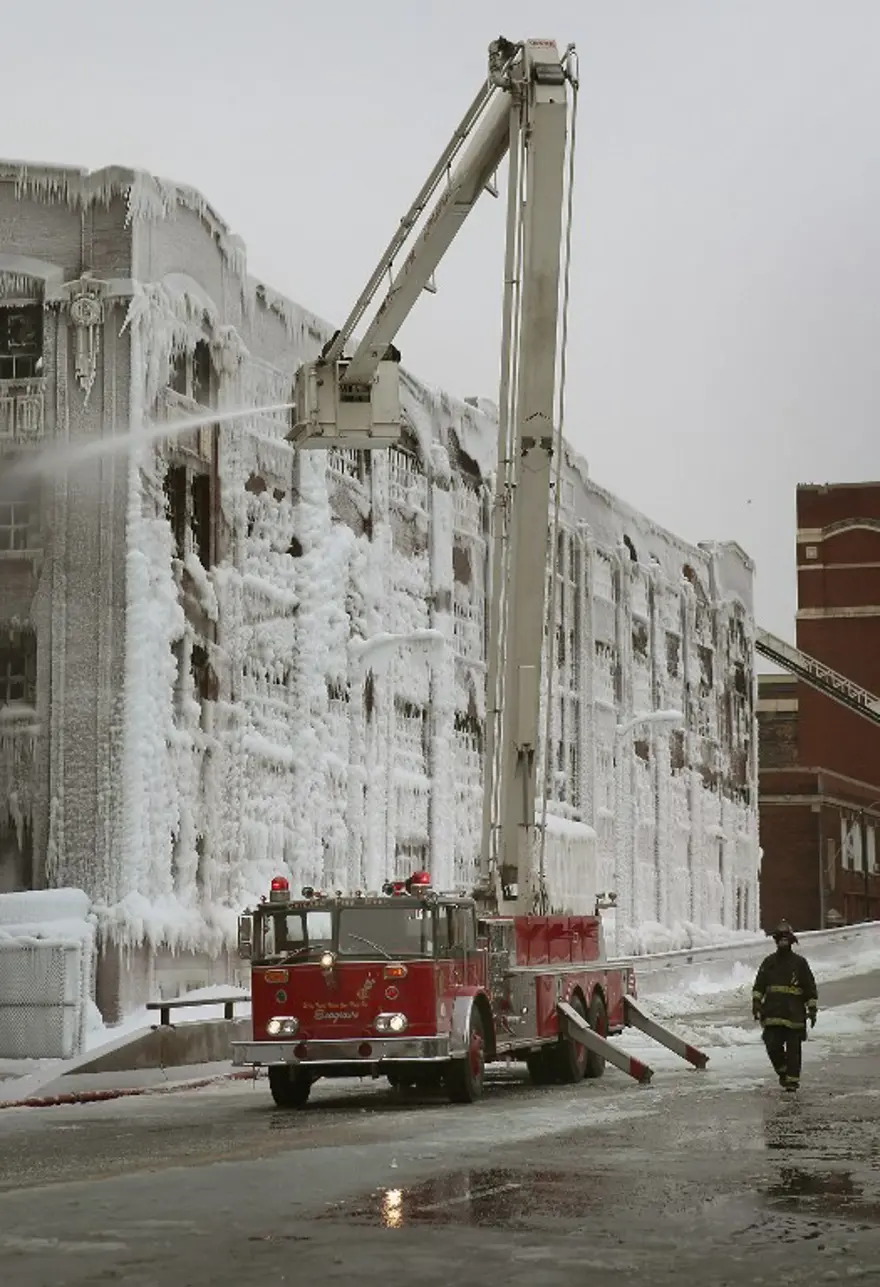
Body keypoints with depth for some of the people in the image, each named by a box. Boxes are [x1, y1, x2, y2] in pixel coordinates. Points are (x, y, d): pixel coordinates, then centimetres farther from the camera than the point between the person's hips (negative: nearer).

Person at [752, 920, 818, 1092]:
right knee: (772, 1045, -5)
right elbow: (759, 985, 10)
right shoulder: (769, 962, 10)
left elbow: (810, 988, 6)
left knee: (793, 1049, 0)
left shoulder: (799, 963, 3)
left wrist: (812, 1009, 1)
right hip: (772, 1013, 2)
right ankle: (782, 1070, 19)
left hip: (794, 1013, -2)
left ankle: (792, 1079, 9)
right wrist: (756, 1002, -2)